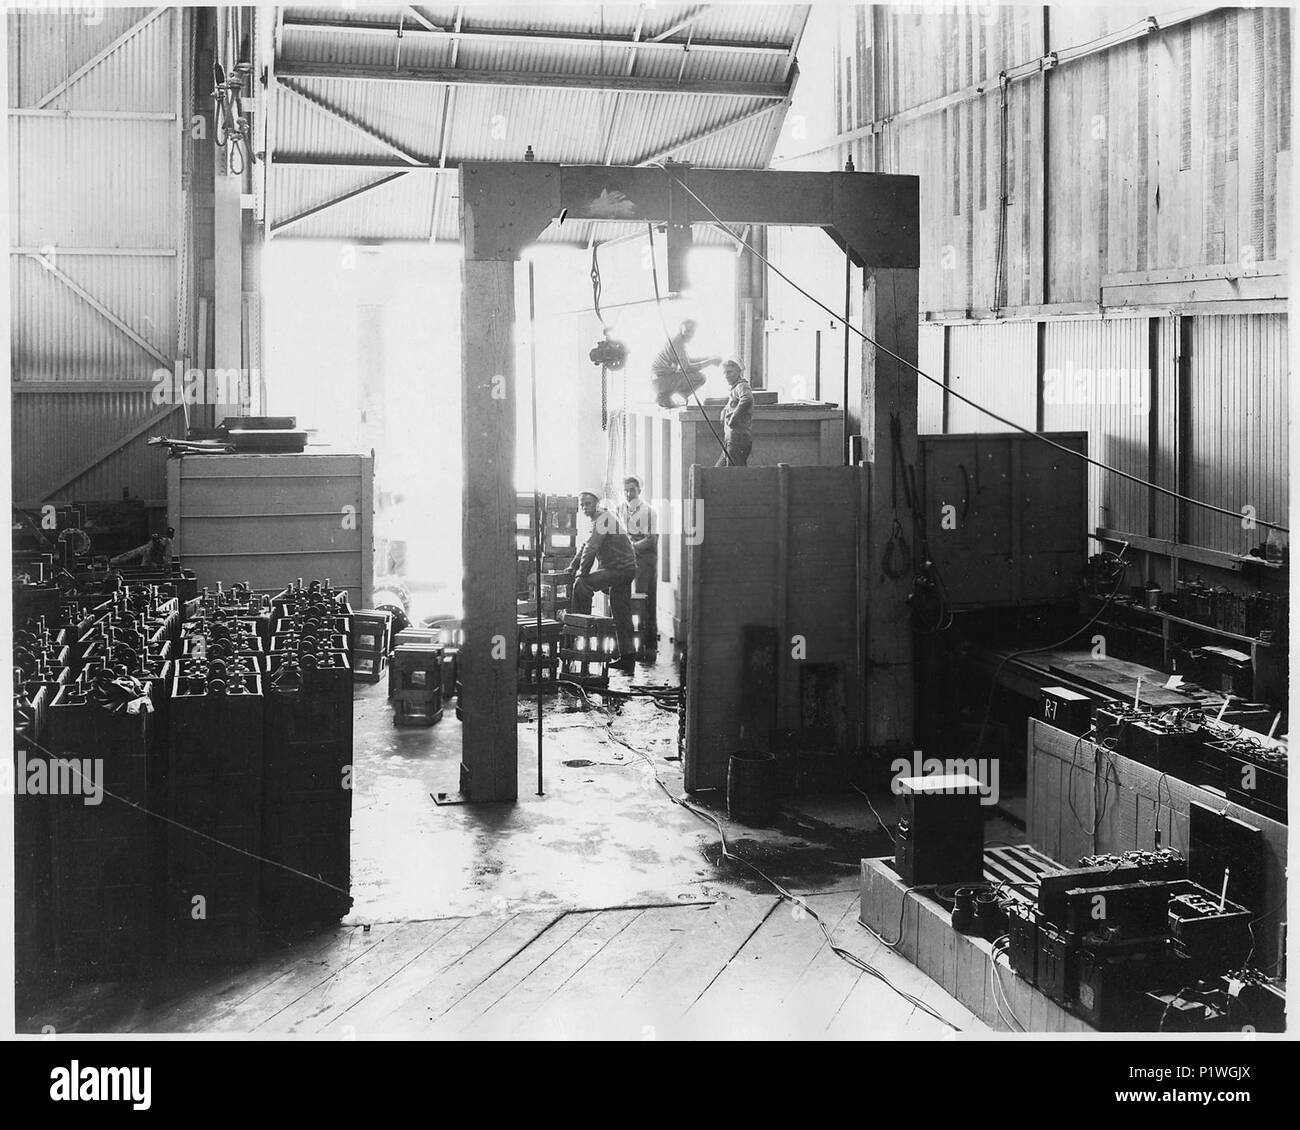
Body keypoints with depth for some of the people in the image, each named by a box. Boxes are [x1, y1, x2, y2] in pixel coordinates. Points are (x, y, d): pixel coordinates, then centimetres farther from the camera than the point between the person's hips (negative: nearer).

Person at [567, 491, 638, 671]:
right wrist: (573, 566, 16)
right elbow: (586, 546, 26)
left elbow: (591, 548, -18)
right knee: (622, 616, 9)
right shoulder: (598, 520, 20)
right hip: (625, 570, 10)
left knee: (582, 584, -16)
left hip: (620, 568, -10)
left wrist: (582, 573, -11)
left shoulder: (604, 518, -12)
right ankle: (627, 657, 11)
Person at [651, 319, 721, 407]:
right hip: (661, 379, -10)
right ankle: (664, 396, -7)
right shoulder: (677, 344, -19)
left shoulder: (680, 342, 13)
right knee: (700, 377, -16)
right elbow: (687, 367, -22)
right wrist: (710, 362, -15)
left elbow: (688, 360, 26)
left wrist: (708, 358, 15)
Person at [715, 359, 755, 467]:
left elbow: (747, 399, -32)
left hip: (739, 439, -11)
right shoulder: (735, 389, 22)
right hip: (732, 439, 11)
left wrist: (733, 418, -25)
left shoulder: (742, 386, -9)